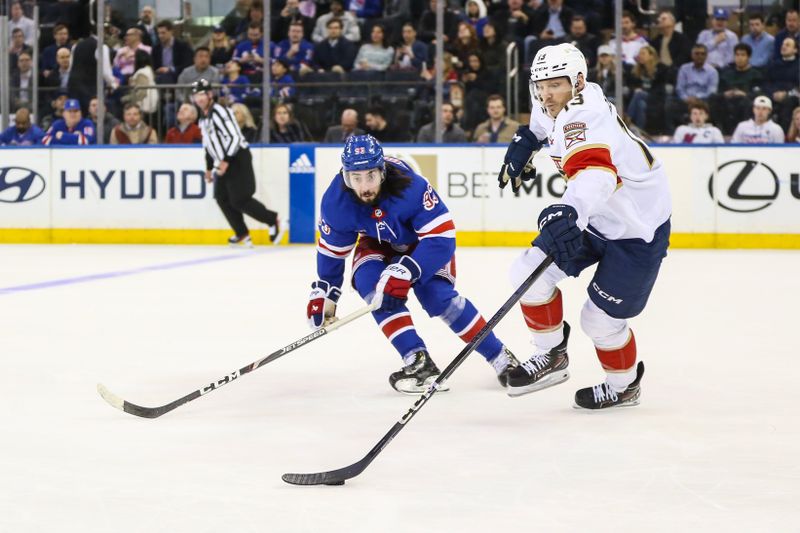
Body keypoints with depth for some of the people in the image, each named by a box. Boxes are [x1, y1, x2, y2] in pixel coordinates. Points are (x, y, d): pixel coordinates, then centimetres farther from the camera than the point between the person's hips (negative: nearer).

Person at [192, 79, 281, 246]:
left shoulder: (220, 112, -16)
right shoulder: (203, 118, 14)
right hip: (223, 162, 9)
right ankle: (242, 234, 9)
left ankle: (273, 221, 3)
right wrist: (209, 167, 22)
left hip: (238, 158, -9)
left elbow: (235, 137, -23)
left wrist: (226, 161, -26)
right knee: (222, 198, 2)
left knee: (239, 200, -12)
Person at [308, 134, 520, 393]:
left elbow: (440, 239, -38)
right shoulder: (335, 202, -26)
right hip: (378, 241, 4)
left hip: (426, 237, -4)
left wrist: (404, 272, -48)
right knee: (371, 284, -24)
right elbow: (331, 249, -6)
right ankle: (419, 362, -22)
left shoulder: (411, 187, -40)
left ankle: (500, 357, -4)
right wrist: (323, 293, 1)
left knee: (437, 297, -20)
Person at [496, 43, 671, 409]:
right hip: (591, 215, 9)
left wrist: (568, 212, -71)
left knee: (600, 319, -4)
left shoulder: (585, 117, -33)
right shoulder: (554, 108, -5)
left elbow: (594, 172, -54)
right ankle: (553, 356, 15)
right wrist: (524, 141, 15)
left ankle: (624, 385, 26)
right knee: (530, 272, -5)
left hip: (638, 230, -8)